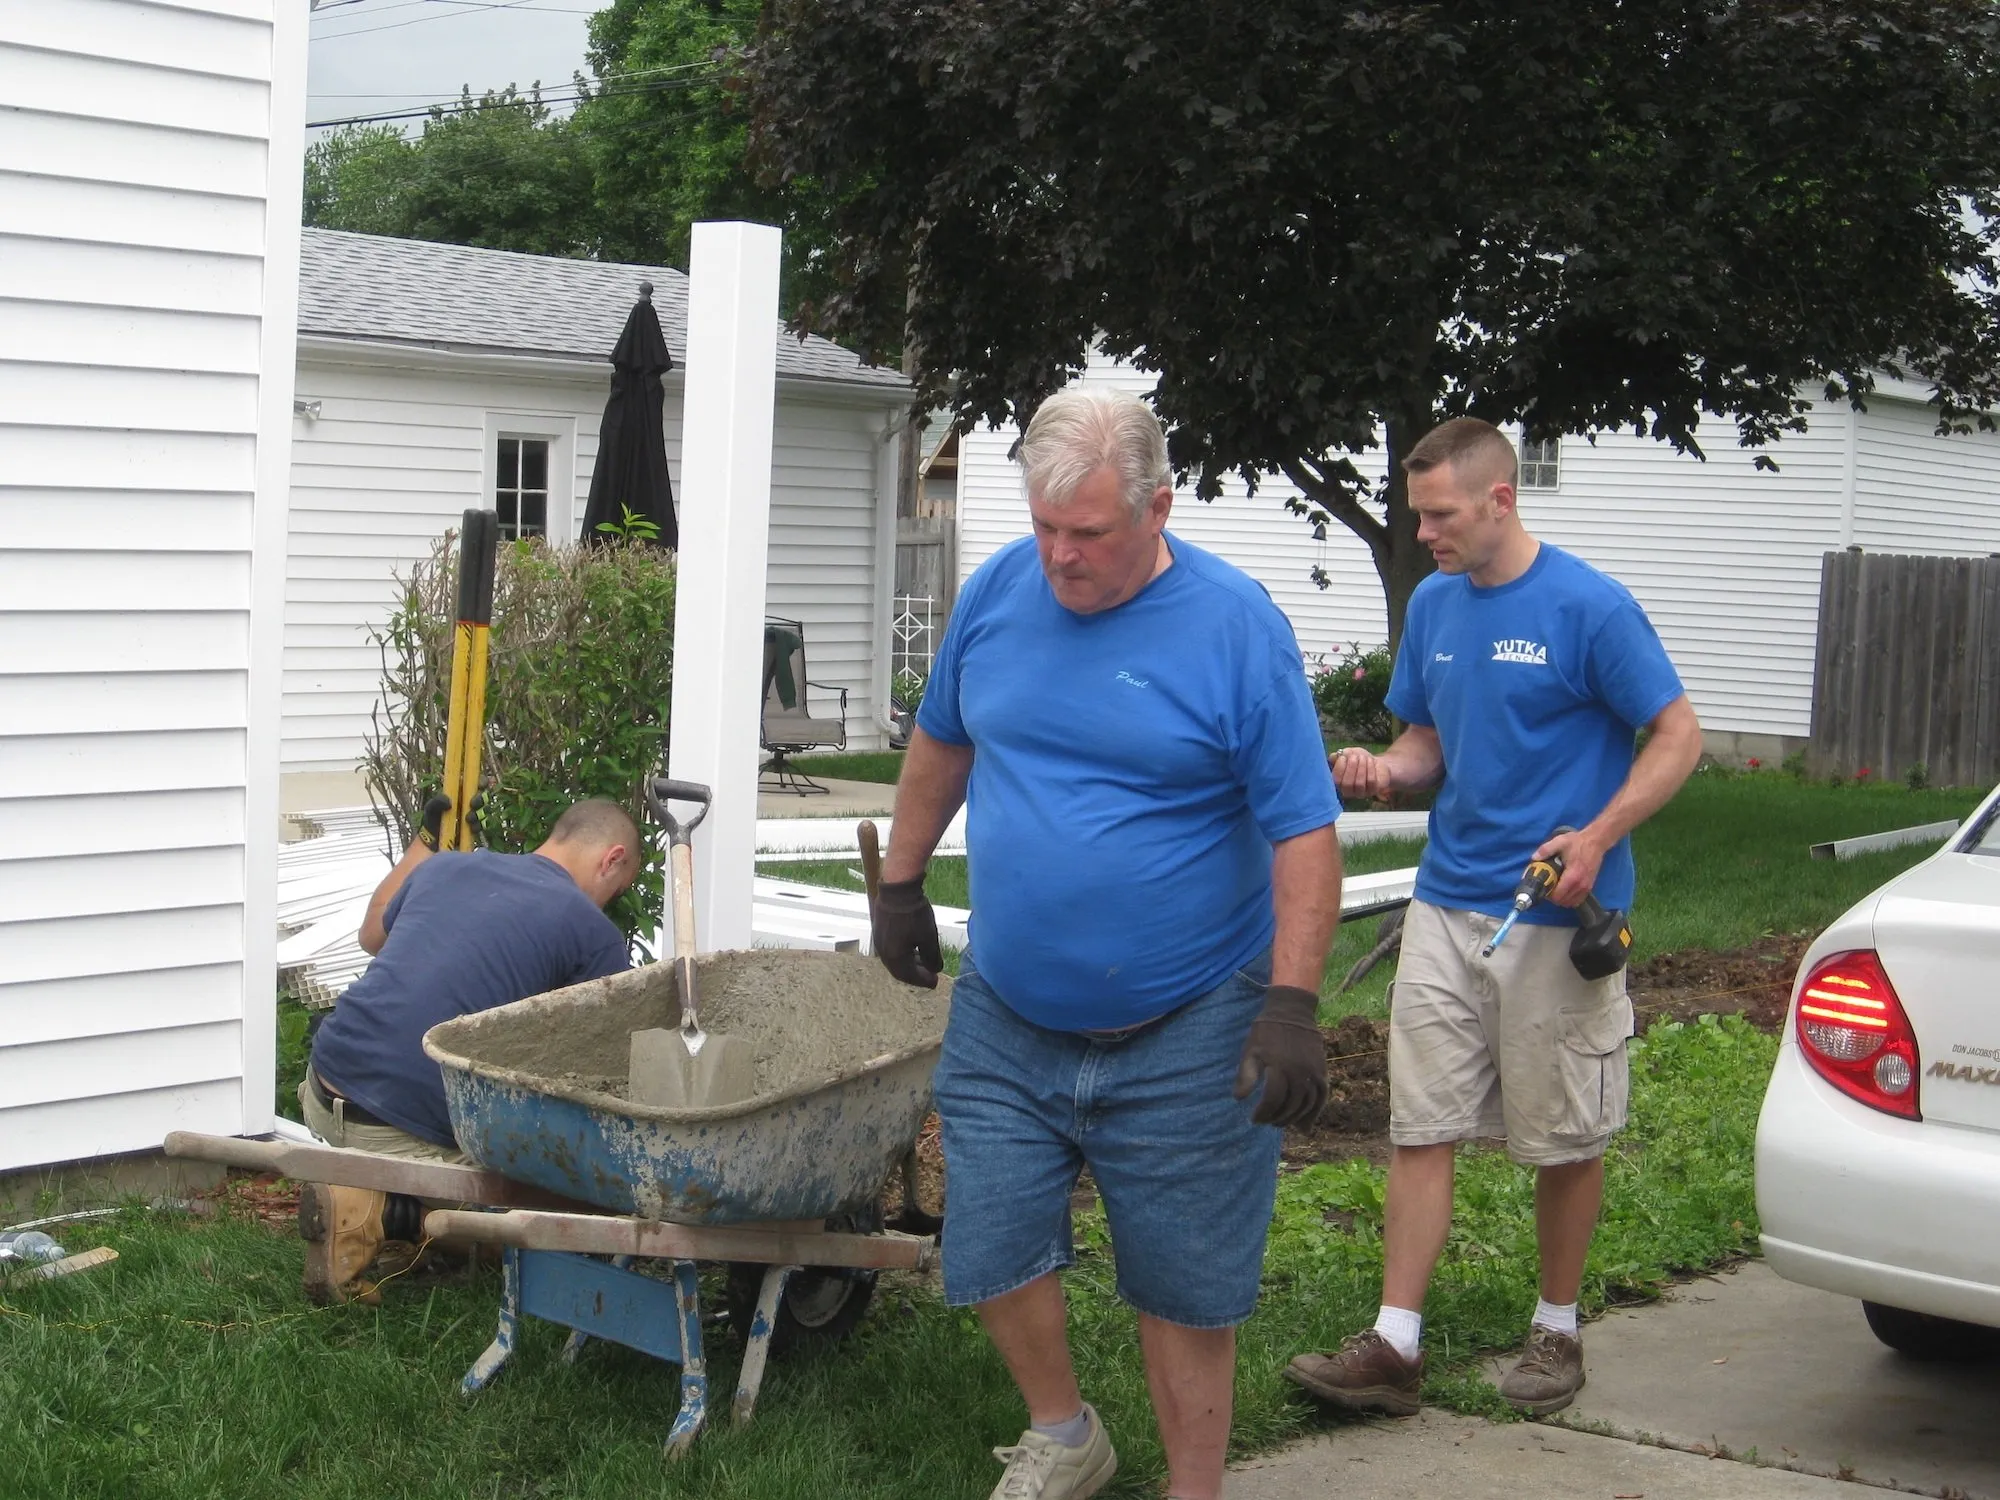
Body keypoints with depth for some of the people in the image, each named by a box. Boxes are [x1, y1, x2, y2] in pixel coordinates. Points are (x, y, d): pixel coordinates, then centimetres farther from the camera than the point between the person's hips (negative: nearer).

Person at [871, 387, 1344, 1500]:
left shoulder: (1235, 624, -13)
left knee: (1184, 1286, 5)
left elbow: (1305, 830, -13)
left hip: (1183, 1034, -4)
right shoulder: (999, 590, -1)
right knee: (993, 1254, 7)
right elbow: (943, 742, 17)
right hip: (1006, 1021, 4)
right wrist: (902, 880, 21)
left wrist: (1293, 1006, -20)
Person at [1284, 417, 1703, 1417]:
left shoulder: (1588, 608, -11)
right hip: (1447, 903, 5)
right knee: (1419, 1126, 2)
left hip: (1559, 916, -5)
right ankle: (1395, 1345, 5)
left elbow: (1677, 736, -9)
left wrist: (1595, 839, -21)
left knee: (1564, 1136, 7)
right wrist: (1387, 769, -5)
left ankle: (1557, 1331, 24)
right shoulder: (1433, 604, 8)